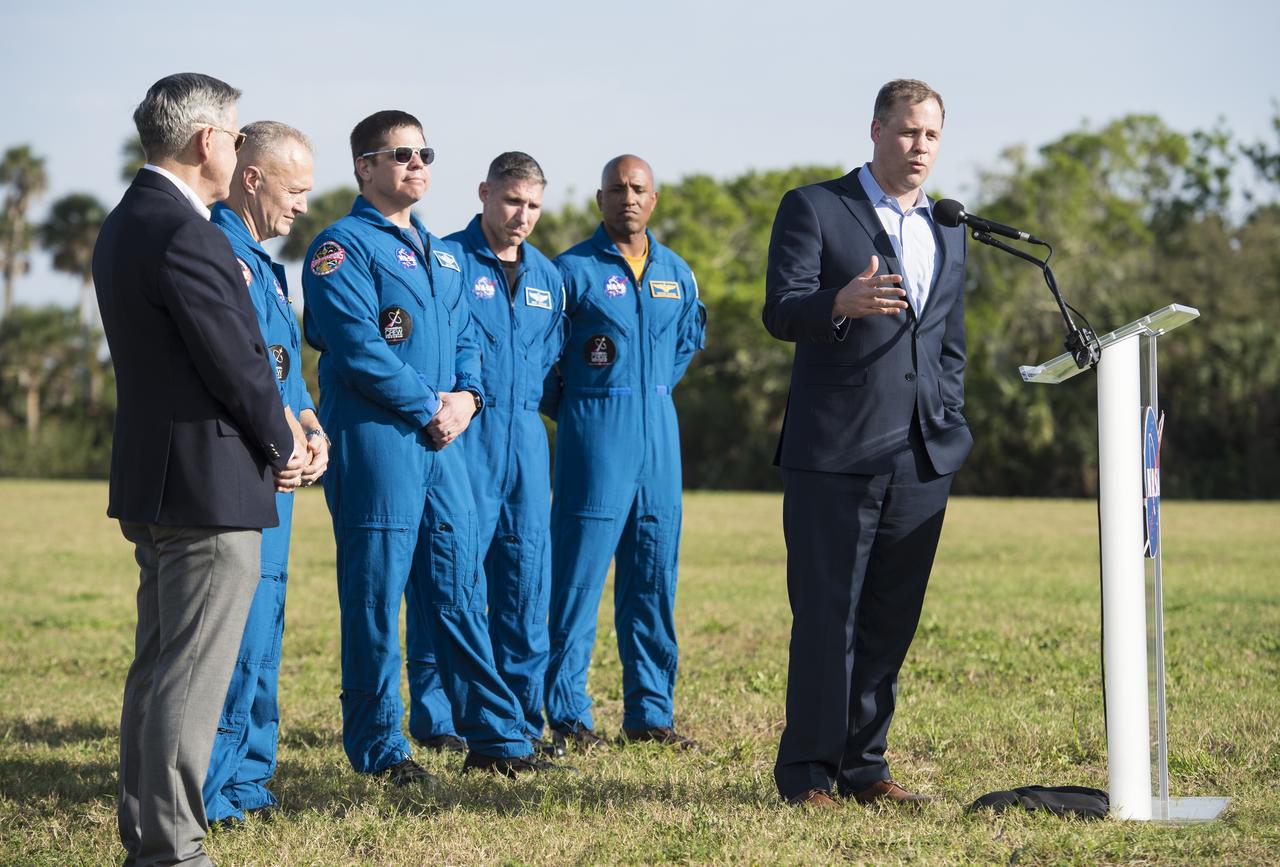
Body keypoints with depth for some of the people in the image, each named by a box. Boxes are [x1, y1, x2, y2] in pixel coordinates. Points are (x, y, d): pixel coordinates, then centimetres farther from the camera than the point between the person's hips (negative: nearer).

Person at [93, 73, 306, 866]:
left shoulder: (127, 224, 12)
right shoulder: (184, 235, -19)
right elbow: (236, 362, -17)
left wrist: (275, 421, 7)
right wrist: (283, 446, -1)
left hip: (152, 483, 10)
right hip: (209, 482, -10)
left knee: (157, 666, 16)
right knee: (193, 674, -6)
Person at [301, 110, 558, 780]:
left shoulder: (440, 253, 20)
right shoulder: (344, 245, -6)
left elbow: (464, 337, 20)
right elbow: (359, 347, -15)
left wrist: (466, 396, -1)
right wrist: (429, 407, -13)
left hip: (441, 441, 8)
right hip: (375, 440, -7)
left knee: (459, 590, 9)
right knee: (375, 595, -2)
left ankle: (495, 736, 13)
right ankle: (378, 748, 5)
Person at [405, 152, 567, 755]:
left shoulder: (547, 275, 16)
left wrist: (523, 400, 14)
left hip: (525, 433, 6)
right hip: (464, 434, -6)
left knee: (527, 572, 5)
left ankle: (521, 717, 12)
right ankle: (434, 716, 2)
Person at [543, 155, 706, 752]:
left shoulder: (677, 273, 12)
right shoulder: (573, 270, -5)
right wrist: (569, 404, 4)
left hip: (659, 431, 6)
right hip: (594, 433, -5)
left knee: (654, 574, 7)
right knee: (580, 572, -7)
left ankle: (650, 711, 14)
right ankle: (568, 714, -4)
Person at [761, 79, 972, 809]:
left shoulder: (950, 233, 19)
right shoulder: (814, 208, 1)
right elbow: (780, 310, -11)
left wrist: (948, 429, 14)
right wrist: (842, 304, -31)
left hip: (921, 460, 5)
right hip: (834, 451, -5)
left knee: (891, 619, 7)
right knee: (826, 617, -5)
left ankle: (863, 764, 16)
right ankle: (807, 772, 3)